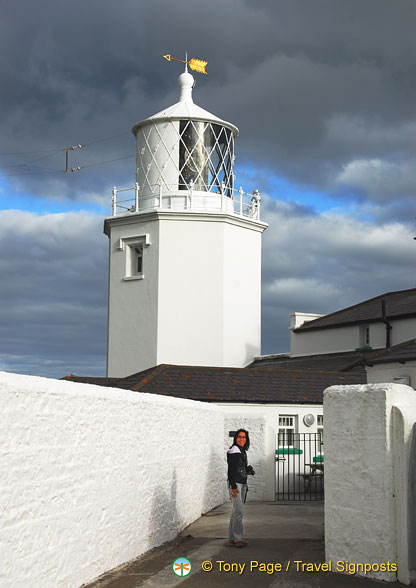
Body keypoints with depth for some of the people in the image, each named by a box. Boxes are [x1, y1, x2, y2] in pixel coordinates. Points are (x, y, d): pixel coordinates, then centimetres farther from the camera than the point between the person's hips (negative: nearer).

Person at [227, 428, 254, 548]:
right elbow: (231, 469, -17)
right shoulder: (233, 450, -12)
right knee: (238, 511, -11)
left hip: (242, 484, 9)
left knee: (236, 511, 10)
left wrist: (248, 470, 5)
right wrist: (233, 486, -21)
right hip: (236, 484, -9)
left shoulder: (242, 451, 16)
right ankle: (238, 539, -10)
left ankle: (232, 539, 14)